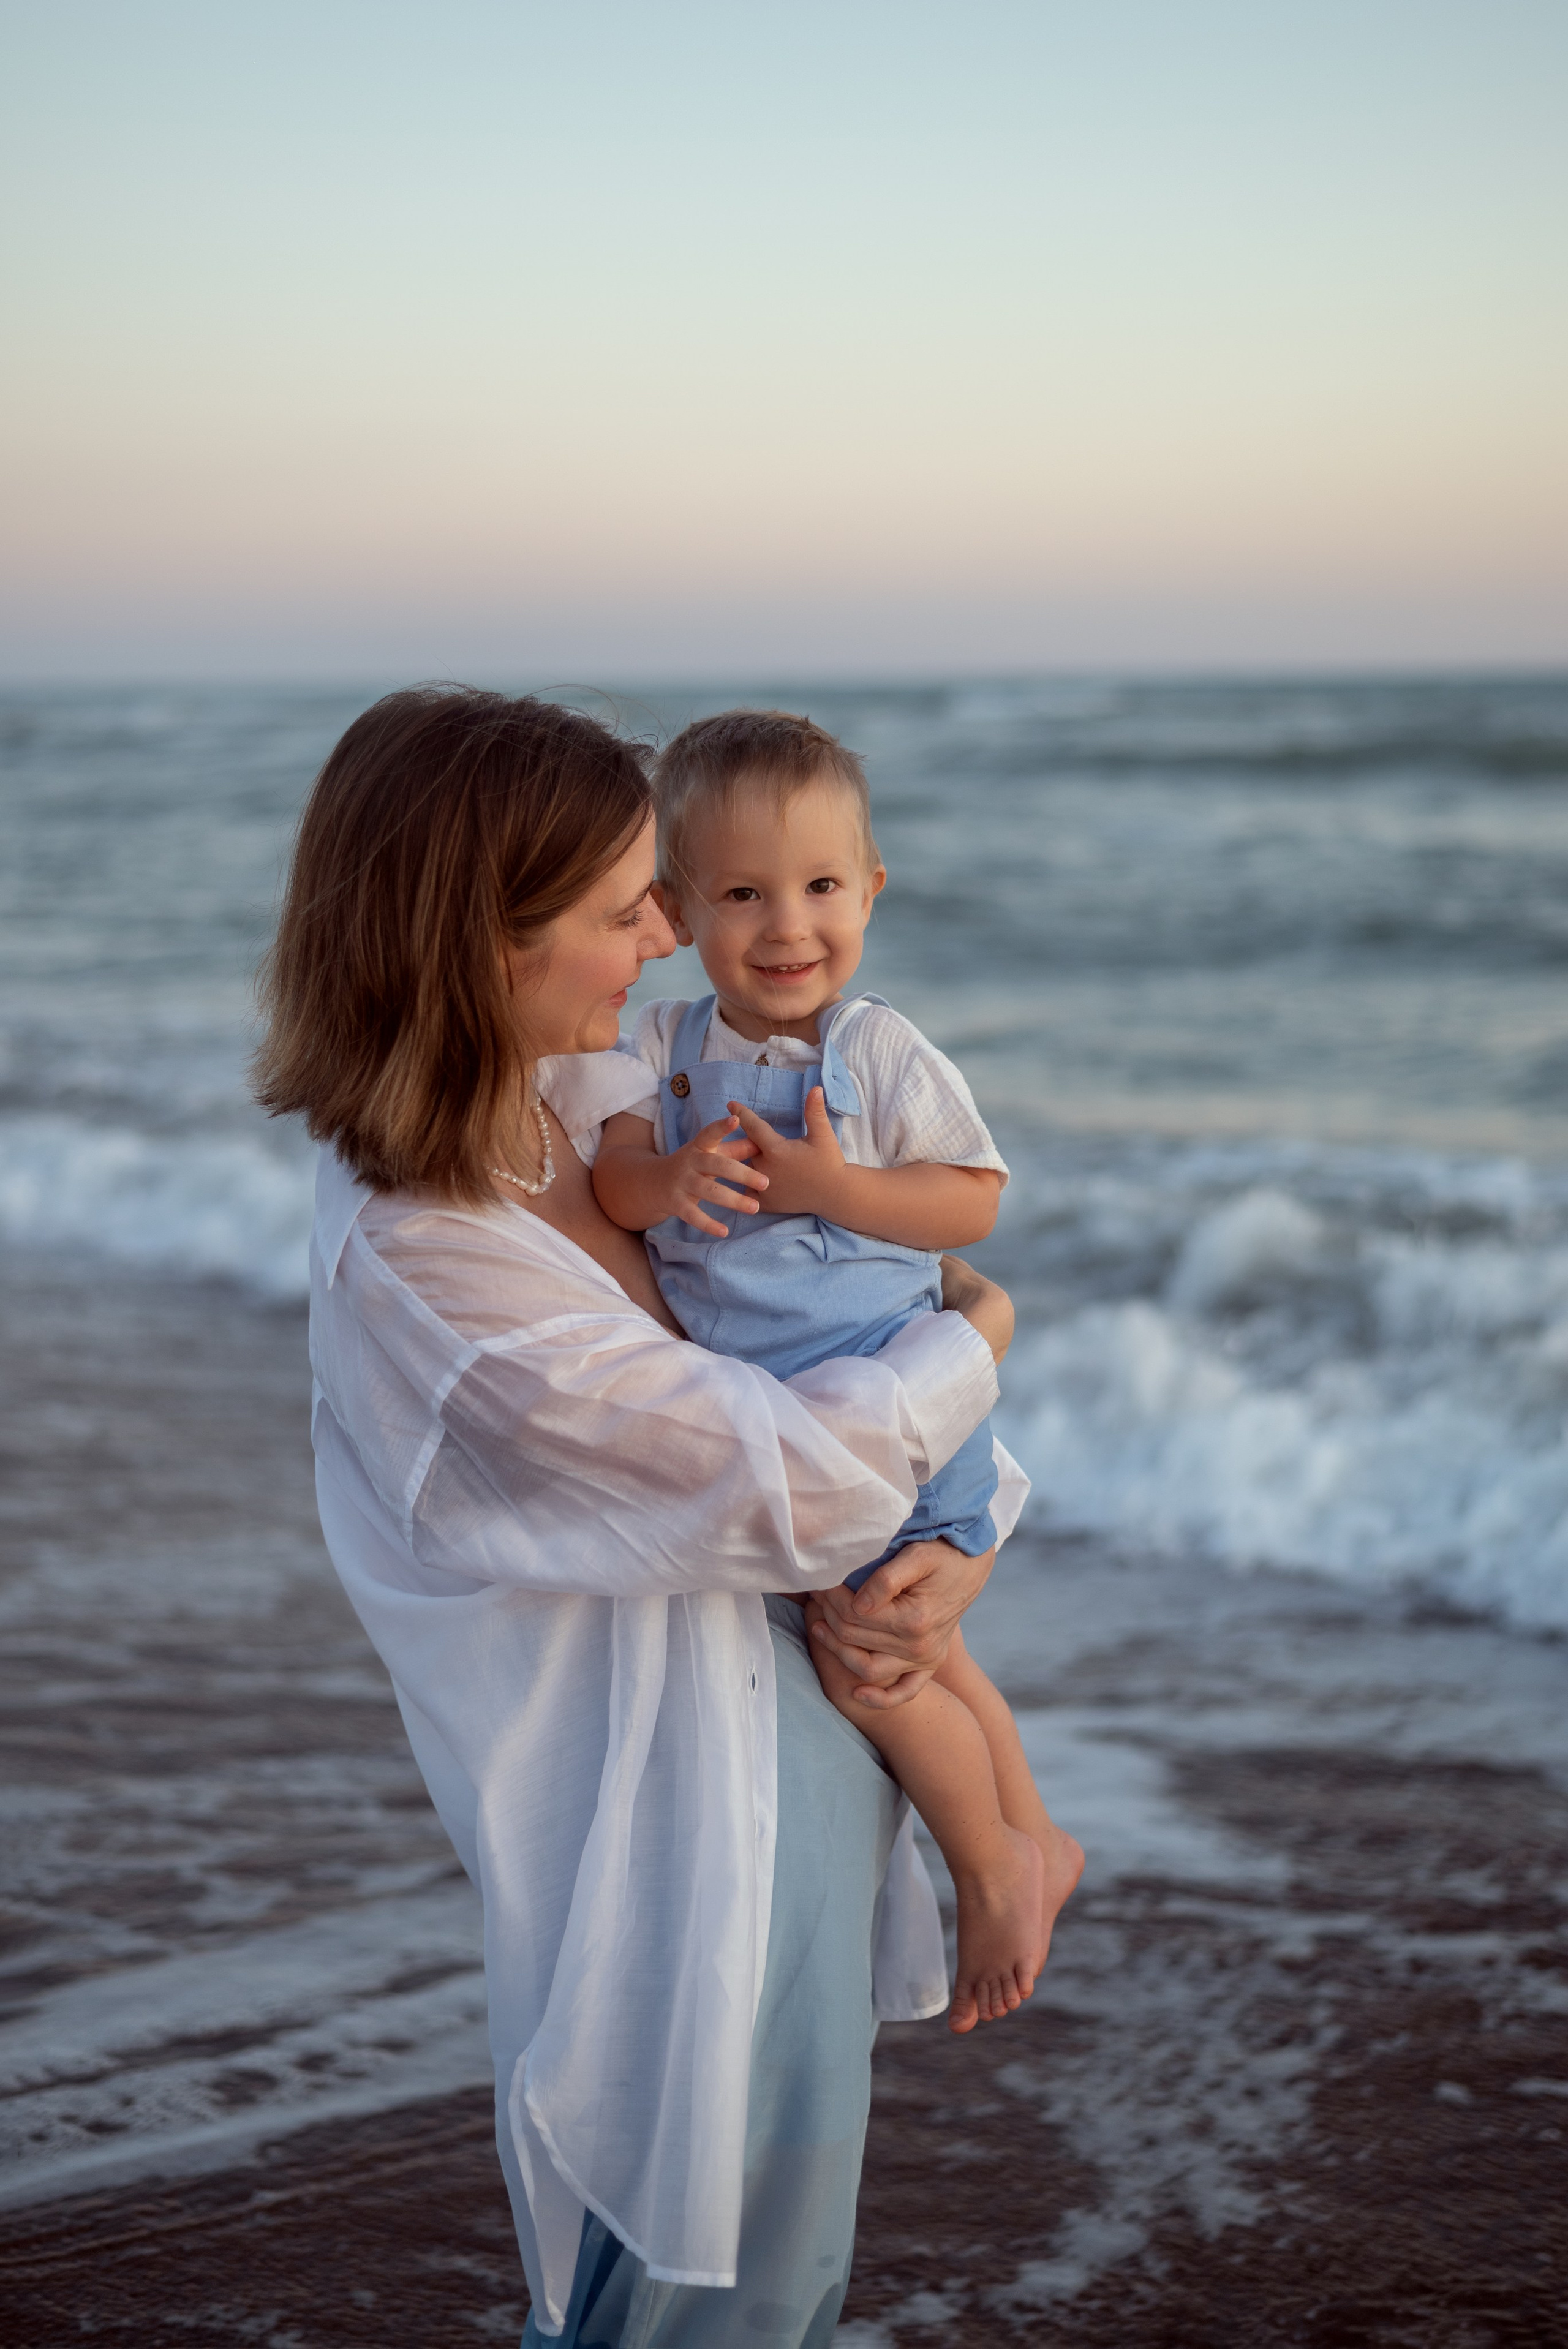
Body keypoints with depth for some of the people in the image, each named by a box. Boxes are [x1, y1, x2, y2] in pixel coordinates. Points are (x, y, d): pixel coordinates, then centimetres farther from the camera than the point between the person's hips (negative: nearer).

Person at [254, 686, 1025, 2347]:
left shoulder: (584, 1110, -1)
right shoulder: (421, 1264, -29)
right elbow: (795, 1478, -26)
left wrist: (949, 1554, -12)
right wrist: (975, 1335, -8)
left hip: (794, 1762, 9)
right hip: (681, 1846, -8)